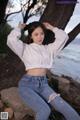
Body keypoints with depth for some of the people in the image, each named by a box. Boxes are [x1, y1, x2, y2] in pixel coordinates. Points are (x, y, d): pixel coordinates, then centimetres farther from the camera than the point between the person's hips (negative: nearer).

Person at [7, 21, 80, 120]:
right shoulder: (25, 48, 6)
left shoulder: (48, 49, 18)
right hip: (27, 84, -4)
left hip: (43, 84, 4)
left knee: (66, 109, -18)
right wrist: (20, 28, 6)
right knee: (44, 111, -29)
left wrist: (50, 27, 20)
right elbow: (11, 39, -12)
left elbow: (63, 37, 12)